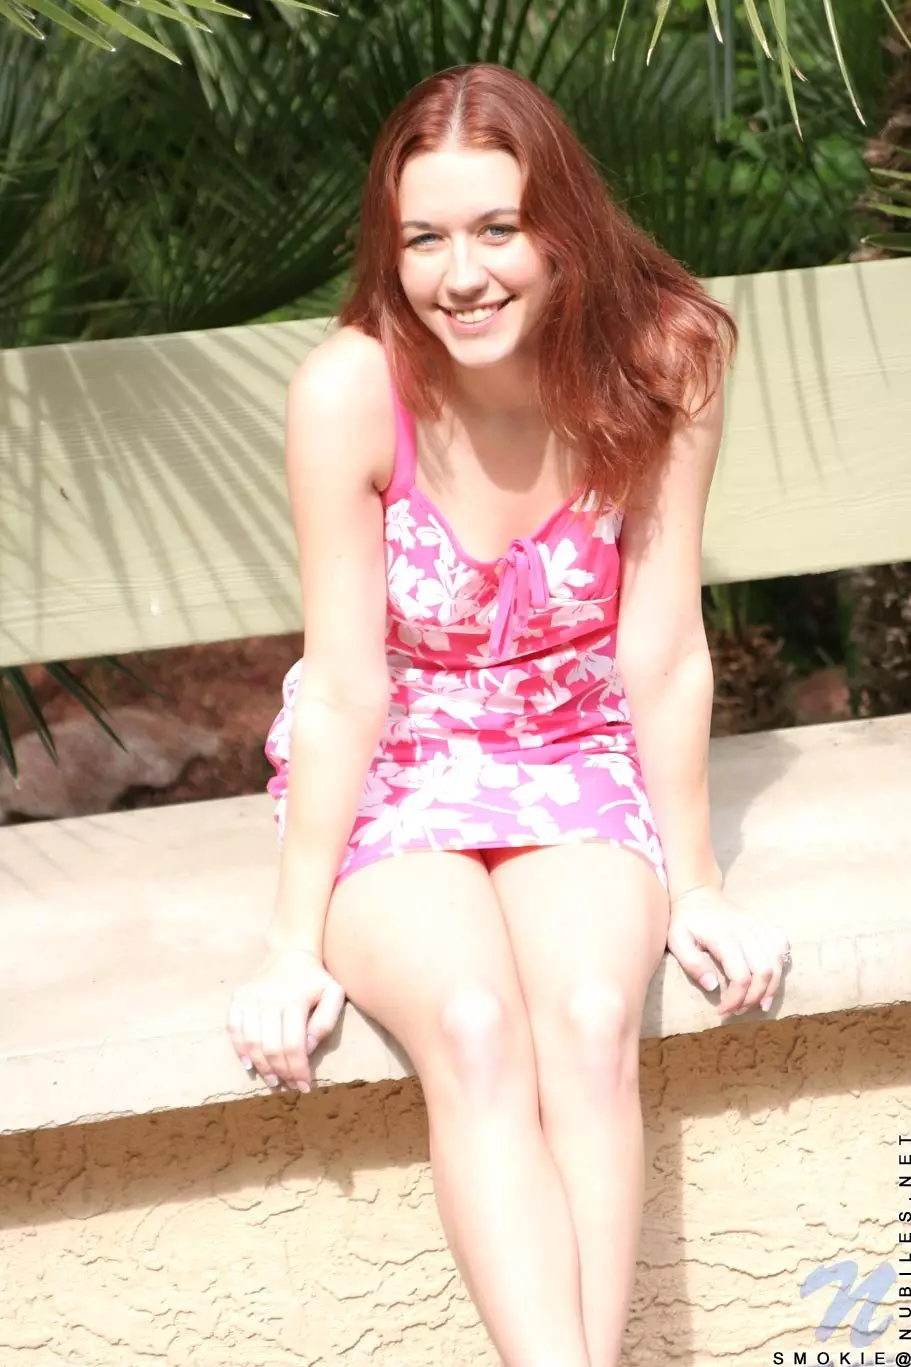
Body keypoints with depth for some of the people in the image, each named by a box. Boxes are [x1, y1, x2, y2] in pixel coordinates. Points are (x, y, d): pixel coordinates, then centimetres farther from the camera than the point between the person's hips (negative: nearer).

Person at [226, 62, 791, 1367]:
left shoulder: (660, 361, -16)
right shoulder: (352, 389, -21)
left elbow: (662, 653, -10)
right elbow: (346, 688, -16)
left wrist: (695, 884, -4)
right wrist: (298, 944, -14)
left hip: (579, 755, 1)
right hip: (392, 766, -1)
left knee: (592, 1021, -27)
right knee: (474, 1029, -29)